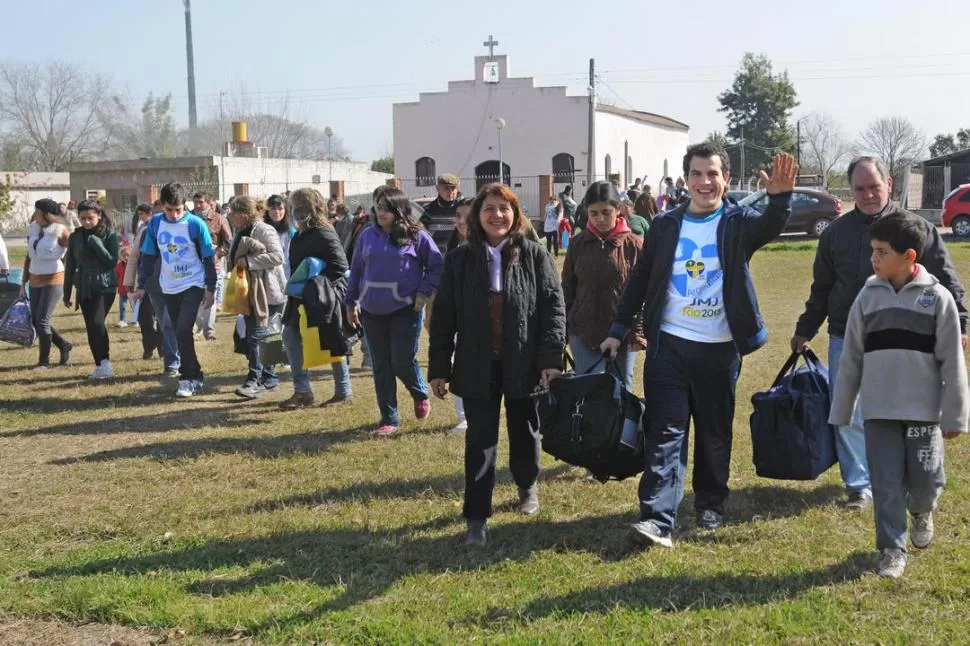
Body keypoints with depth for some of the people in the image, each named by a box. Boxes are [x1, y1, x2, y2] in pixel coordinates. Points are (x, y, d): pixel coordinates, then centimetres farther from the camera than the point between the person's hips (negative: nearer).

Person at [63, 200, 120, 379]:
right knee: (91, 328, 5)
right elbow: (70, 266, 10)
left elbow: (112, 262, -10)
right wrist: (67, 293, 10)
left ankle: (105, 362, -9)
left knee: (97, 323, -21)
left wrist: (96, 243, -20)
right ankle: (100, 366, 14)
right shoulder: (75, 237, 6)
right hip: (84, 288, 4)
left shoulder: (110, 235, -4)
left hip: (105, 286, -4)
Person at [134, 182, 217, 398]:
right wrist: (141, 285, 4)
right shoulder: (155, 223, -1)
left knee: (183, 331, -16)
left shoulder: (196, 224, -12)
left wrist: (211, 289, -6)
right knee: (180, 334, 9)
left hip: (193, 285, -4)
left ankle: (189, 378, -4)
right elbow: (148, 256, 6)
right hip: (169, 288, 5)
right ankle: (195, 377, 20)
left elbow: (209, 257, -6)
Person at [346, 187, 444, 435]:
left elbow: (436, 266, 1)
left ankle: (420, 395, 29)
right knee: (381, 367, 7)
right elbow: (356, 270, 12)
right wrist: (351, 303, 10)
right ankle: (389, 418, 17)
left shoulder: (416, 236, -4)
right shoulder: (368, 235, 6)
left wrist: (424, 293, -9)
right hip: (372, 312, 4)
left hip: (405, 310, -4)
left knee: (403, 362, -4)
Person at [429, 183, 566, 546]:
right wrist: (439, 368, 0)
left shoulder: (534, 256, -2)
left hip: (524, 363, 0)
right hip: (478, 366, 0)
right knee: (480, 440, -1)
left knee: (524, 432, 17)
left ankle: (527, 487, 43)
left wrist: (551, 357, -12)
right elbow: (443, 318, 3)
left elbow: (554, 307, -4)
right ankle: (476, 517, 5)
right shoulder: (459, 260, 1)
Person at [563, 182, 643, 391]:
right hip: (583, 335, 2)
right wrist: (562, 328, 7)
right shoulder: (578, 243, 3)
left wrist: (638, 332, -9)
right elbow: (567, 288, 10)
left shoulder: (634, 245, -5)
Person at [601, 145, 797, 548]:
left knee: (715, 432, 12)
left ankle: (711, 504, 31)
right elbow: (639, 280, 9)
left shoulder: (738, 223, -1)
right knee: (665, 431, -4)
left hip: (719, 348, 0)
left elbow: (770, 228, -24)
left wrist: (780, 197, -45)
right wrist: (619, 329, 5)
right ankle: (657, 519, -7)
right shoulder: (665, 225, 5)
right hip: (668, 344, 1)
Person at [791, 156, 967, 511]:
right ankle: (859, 486, 15)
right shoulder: (837, 232, 6)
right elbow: (821, 288, 15)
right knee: (848, 416, 2)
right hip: (846, 339, 2)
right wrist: (805, 329, 18)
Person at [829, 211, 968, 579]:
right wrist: (841, 411, 7)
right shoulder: (868, 296, 0)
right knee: (885, 484, 3)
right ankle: (892, 549, 18)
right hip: (879, 410, 2)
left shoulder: (937, 298, -7)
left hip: (924, 410, -1)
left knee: (926, 480, 6)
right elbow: (851, 358, 5)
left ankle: (921, 512, 40)